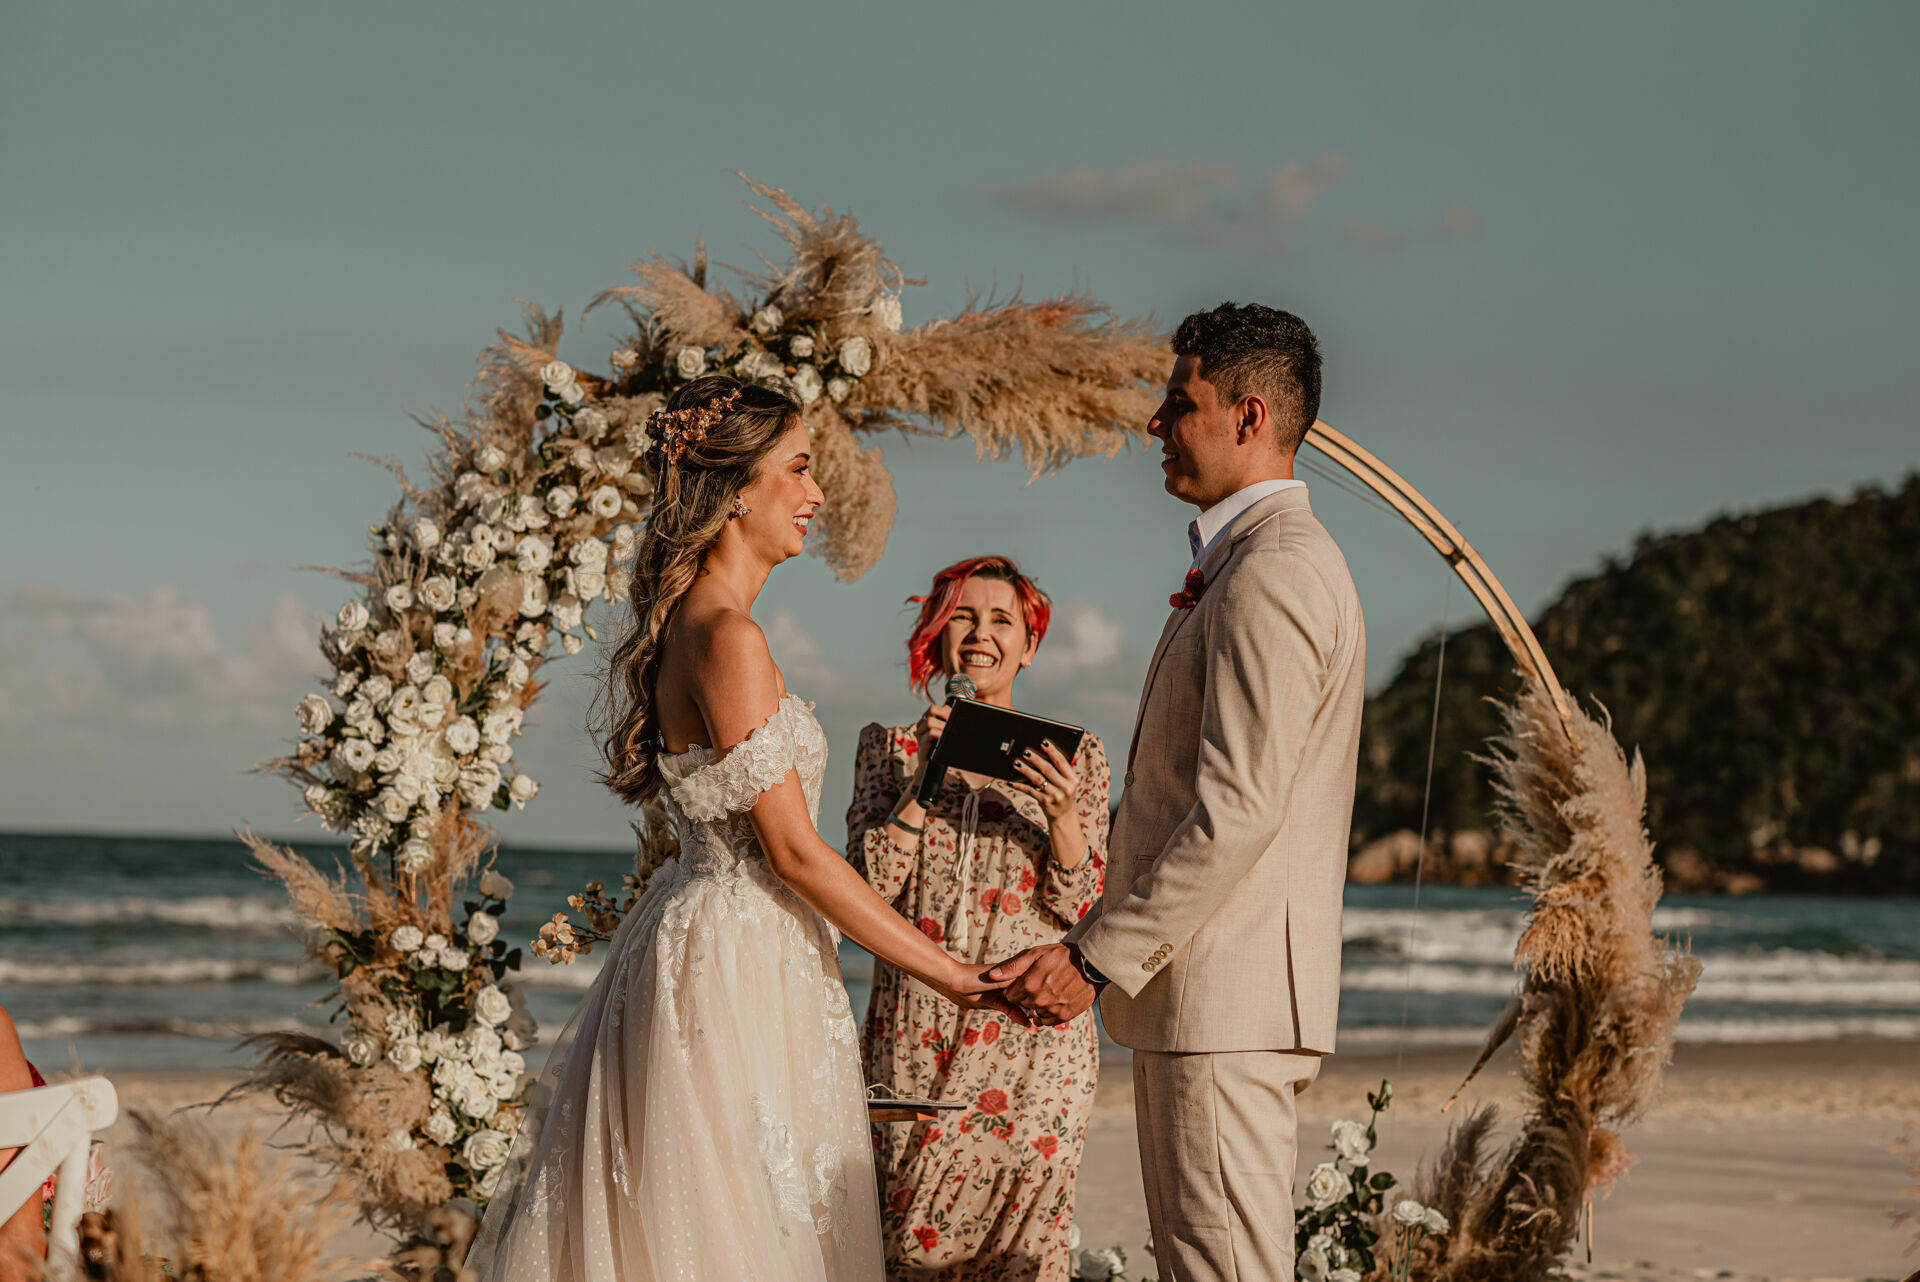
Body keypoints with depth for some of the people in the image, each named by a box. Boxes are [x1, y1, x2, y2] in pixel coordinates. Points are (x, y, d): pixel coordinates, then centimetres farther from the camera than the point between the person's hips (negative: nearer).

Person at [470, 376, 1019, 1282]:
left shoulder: (691, 625, 13)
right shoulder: (727, 637, -16)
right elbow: (792, 850, -17)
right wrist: (949, 974, -13)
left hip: (712, 944, 10)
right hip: (736, 963, -10)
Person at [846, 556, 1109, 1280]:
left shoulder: (1075, 758, 7)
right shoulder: (890, 747, 9)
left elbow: (1082, 907, 0)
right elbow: (868, 882, -3)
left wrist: (1063, 815, -17)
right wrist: (927, 778, -13)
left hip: (1033, 1025, -1)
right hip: (915, 1026, 1)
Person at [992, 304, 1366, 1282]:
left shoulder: (1273, 573, -15)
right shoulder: (1251, 562, 20)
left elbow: (1237, 813, -22)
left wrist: (1096, 958, -17)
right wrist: (1101, 943, 18)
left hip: (1227, 1000, -11)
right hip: (1204, 992, 11)